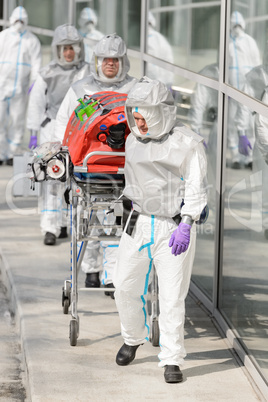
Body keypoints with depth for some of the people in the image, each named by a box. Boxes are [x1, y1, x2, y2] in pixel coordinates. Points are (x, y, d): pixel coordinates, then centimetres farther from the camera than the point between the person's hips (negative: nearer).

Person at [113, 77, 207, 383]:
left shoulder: (187, 143, -10)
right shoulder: (133, 141, 8)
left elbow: (196, 187, -11)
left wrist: (186, 225, -20)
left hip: (175, 227, -5)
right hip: (139, 223, 5)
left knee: (172, 297, -4)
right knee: (125, 286, 9)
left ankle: (171, 360, 6)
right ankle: (133, 339, 34)